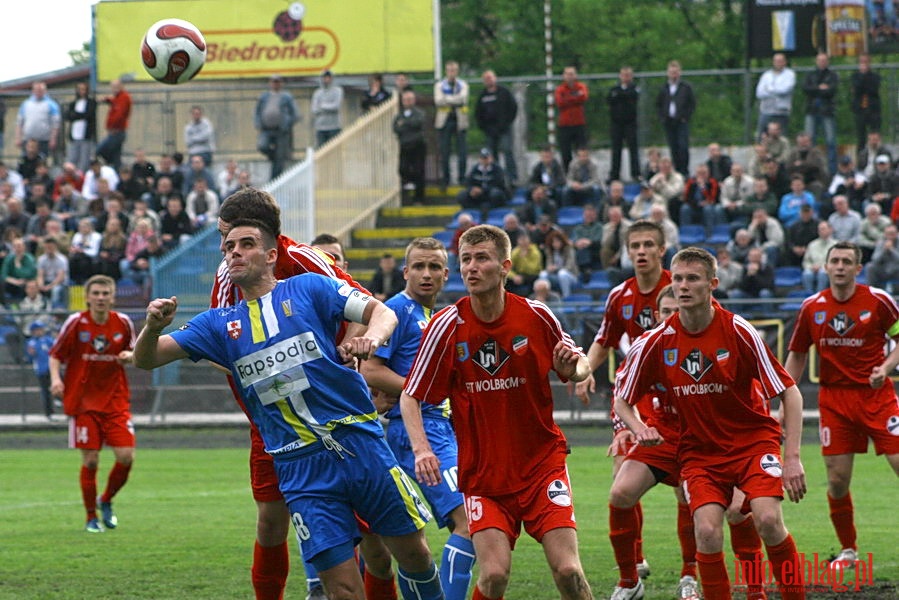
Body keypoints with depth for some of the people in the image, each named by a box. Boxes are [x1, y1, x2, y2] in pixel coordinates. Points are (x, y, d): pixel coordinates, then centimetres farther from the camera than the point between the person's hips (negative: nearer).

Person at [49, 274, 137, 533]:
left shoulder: (123, 323, 1)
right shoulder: (76, 323, -6)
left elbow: (132, 352, 15)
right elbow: (55, 354, 1)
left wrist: (129, 356, -9)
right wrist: (56, 378, -17)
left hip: (116, 402, 2)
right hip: (83, 402, -2)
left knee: (126, 457, -7)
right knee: (90, 460, -4)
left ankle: (106, 501, 21)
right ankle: (91, 518, 12)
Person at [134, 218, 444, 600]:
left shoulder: (308, 289, 6)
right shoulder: (220, 324, 12)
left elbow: (382, 312, 1)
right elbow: (146, 359, 8)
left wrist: (370, 337, -23)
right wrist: (152, 328, -16)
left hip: (360, 442, -1)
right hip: (299, 466, 1)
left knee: (413, 552, 4)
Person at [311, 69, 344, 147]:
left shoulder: (338, 90, 4)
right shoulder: (317, 93, 13)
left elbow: (337, 106, -8)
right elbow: (314, 110, 3)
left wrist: (323, 106, 0)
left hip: (334, 128, -3)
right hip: (320, 128, 3)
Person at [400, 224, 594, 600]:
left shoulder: (537, 317, -6)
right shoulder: (447, 326, -8)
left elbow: (578, 365, 10)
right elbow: (410, 396, -4)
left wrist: (574, 367, -14)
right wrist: (420, 447, -20)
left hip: (541, 463, 0)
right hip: (481, 473, 0)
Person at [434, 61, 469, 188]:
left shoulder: (463, 85, 8)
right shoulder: (439, 85, 8)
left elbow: (463, 99, -11)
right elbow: (438, 101, -9)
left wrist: (447, 99, -13)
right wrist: (455, 100, -13)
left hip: (460, 121, 0)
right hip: (444, 121, 0)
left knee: (462, 152, -4)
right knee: (444, 153, -1)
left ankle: (462, 177, 6)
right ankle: (445, 179, 7)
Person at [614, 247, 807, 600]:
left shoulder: (738, 332, -14)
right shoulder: (656, 343, -8)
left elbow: (789, 393, -10)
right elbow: (622, 400, 5)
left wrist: (792, 458, -17)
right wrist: (638, 428, -17)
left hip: (753, 438, -2)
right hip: (699, 449, 2)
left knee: (768, 520, -22)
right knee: (707, 531, -19)